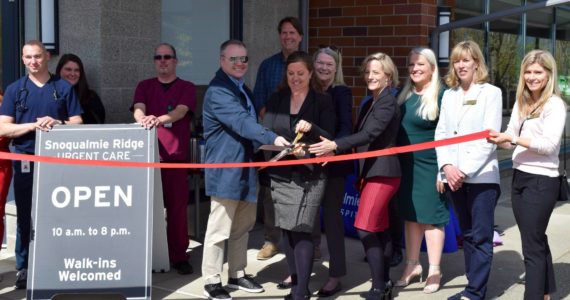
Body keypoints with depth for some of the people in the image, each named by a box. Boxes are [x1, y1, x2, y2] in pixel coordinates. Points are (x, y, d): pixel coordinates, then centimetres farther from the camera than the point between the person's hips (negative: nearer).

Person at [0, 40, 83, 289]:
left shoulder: (64, 88, 5)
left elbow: (77, 123, 3)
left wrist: (56, 124, -16)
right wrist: (33, 125, -16)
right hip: (25, 161, 0)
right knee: (25, 216, 6)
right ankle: (23, 268, 13)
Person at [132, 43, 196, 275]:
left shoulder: (186, 87, 5)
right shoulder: (144, 86, 12)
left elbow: (180, 111, -13)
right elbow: (138, 109, -5)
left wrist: (159, 119, -33)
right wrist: (142, 119, -30)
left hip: (176, 154, -2)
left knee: (177, 207, -1)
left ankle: (179, 257, 6)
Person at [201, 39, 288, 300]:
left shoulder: (243, 90, 18)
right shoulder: (218, 91, -15)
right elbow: (241, 122, -28)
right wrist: (272, 138, -36)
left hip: (245, 168, 9)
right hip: (225, 171, -9)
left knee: (242, 227, 15)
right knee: (219, 229, -3)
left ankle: (237, 275, 27)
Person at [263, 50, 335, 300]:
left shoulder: (323, 101, 2)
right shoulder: (276, 100, 10)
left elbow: (329, 138, -3)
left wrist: (311, 128, -22)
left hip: (309, 175, -4)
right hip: (281, 174, 4)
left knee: (301, 230, -9)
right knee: (287, 230, 8)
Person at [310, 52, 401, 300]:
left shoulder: (388, 102, -11)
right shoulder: (370, 103, 17)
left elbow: (370, 134, -24)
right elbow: (361, 134, 15)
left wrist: (335, 145, -31)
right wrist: (334, 149, 1)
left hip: (382, 172, -9)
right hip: (371, 171, 9)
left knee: (365, 227, -14)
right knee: (380, 229, 12)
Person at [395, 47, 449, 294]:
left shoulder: (441, 95, -10)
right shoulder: (404, 95, 10)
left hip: (430, 165, -6)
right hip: (406, 165, 6)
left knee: (431, 215, 1)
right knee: (410, 214, 12)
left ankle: (434, 270, 11)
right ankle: (412, 265, 23)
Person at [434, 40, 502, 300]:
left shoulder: (491, 93, -1)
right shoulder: (448, 95, 14)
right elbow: (440, 134, 9)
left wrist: (465, 170, -15)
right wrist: (447, 167, -8)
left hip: (481, 176, -5)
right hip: (453, 176, 5)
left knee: (481, 237, -2)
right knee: (467, 235, 11)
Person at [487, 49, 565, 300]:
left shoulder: (555, 104, -11)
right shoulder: (521, 103, 12)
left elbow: (549, 145, -20)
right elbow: (512, 140, 9)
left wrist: (513, 138, -27)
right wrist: (499, 139, -12)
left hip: (541, 182, -7)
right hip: (519, 177, 8)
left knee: (532, 246, -5)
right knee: (536, 240, 17)